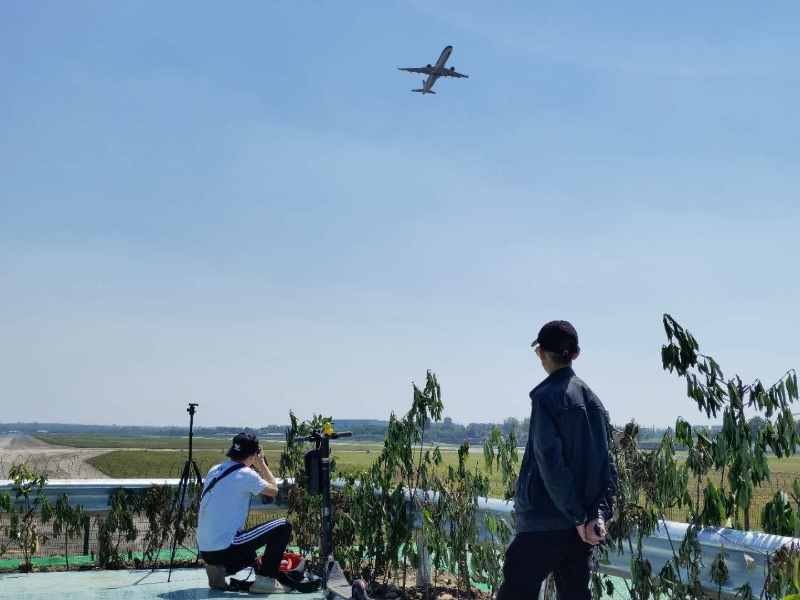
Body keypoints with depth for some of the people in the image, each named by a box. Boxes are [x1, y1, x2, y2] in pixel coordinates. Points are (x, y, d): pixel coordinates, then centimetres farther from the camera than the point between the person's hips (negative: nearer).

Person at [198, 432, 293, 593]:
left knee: (252, 555, 36)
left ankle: (220, 569, 9)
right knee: (283, 526, -1)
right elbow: (274, 489, 4)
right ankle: (265, 579, 0)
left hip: (206, 550, 8)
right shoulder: (245, 474, -11)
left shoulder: (215, 470, 11)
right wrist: (261, 462, 13)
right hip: (223, 548, -8)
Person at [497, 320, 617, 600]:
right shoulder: (593, 400, 11)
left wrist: (579, 517, -13)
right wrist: (600, 514, -2)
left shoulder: (546, 397, -12)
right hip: (581, 530, 7)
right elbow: (607, 465, 6)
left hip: (543, 525, -7)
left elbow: (551, 464, -19)